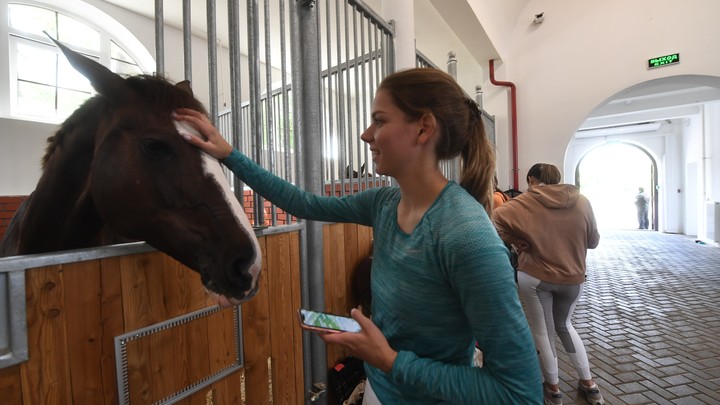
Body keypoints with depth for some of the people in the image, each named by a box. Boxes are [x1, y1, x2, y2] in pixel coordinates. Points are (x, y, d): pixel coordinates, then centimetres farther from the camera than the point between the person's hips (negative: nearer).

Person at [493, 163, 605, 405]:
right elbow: (593, 241, 7)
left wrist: (514, 240, -11)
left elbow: (496, 218, -24)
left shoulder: (525, 202, -9)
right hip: (573, 278, 4)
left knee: (542, 330, 15)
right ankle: (589, 384, 35)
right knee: (564, 325, 28)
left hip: (534, 276, -3)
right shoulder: (581, 201, 1)